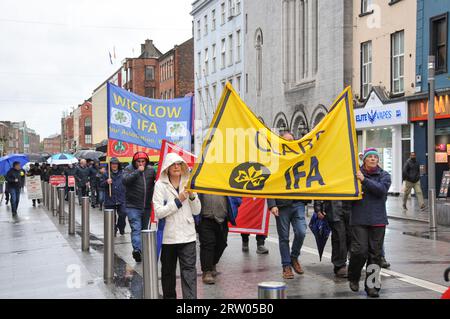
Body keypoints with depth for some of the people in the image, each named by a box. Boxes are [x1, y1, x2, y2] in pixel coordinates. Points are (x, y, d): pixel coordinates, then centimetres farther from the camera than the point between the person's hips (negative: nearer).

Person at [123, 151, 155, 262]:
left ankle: (142, 250, 28)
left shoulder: (151, 170, 7)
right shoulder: (129, 169, -3)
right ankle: (137, 250, -25)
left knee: (144, 228, 15)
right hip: (133, 206, -5)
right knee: (136, 228, -16)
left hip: (147, 206, 5)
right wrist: (138, 171, -23)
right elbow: (125, 180, -22)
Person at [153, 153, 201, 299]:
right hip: (168, 236, -1)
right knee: (168, 271, 12)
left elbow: (196, 211, 7)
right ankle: (169, 296, 27)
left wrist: (192, 196, -9)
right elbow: (158, 212, -13)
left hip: (187, 236, 2)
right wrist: (178, 201, -15)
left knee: (189, 270, -6)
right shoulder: (160, 185, -3)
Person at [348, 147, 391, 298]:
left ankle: (371, 285, 13)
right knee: (360, 250, -9)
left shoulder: (384, 175, 8)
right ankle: (353, 278, 17)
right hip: (359, 219, -2)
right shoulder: (355, 173, 3)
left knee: (375, 253, 3)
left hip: (378, 219, 2)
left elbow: (381, 189, -11)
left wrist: (364, 180, -15)